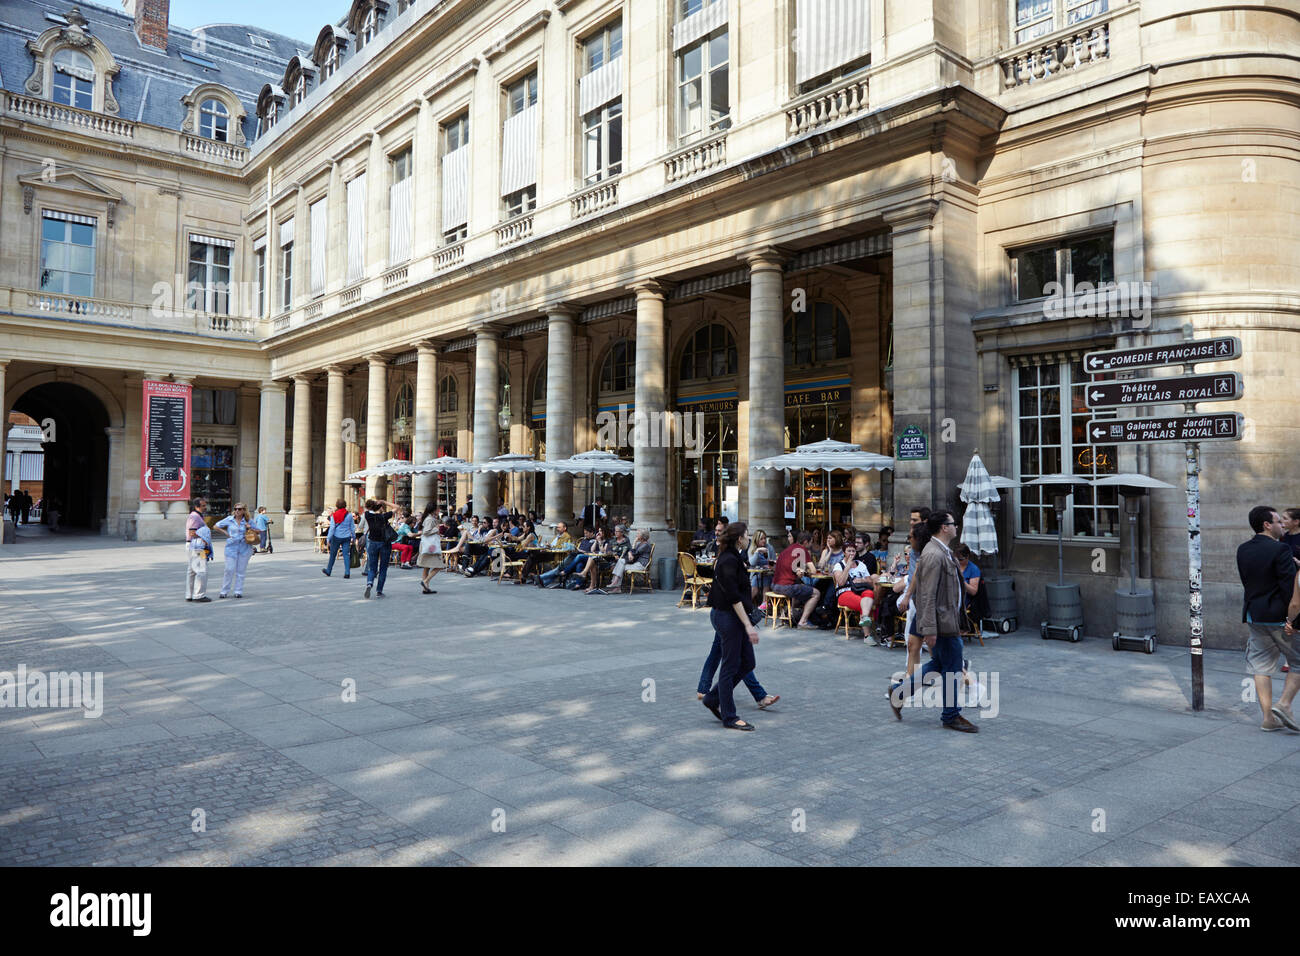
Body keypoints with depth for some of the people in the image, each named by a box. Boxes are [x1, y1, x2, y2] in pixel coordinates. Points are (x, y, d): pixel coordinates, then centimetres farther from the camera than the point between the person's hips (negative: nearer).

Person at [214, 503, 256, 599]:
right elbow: (215, 526, 9)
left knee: (241, 571, 5)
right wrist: (225, 533, 0)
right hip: (231, 547, -1)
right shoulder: (229, 519, 2)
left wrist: (251, 529, -7)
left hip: (244, 548, 1)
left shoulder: (248, 521, 4)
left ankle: (238, 591, 12)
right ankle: (224, 591, 6)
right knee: (229, 570, -4)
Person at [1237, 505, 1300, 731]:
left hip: (1253, 616, 6)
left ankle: (1268, 718, 12)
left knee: (1261, 667, 9)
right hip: (1278, 617, -6)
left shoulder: (1242, 550, 6)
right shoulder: (1280, 550, -15)